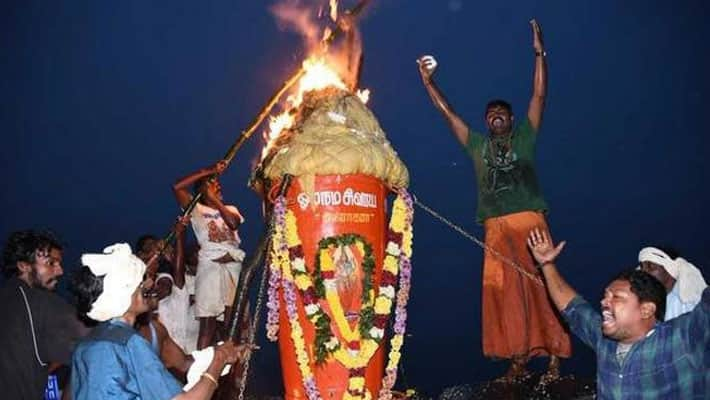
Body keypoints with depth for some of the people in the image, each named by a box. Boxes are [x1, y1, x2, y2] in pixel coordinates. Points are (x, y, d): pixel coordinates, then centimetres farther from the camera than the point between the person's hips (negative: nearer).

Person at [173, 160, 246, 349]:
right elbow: (177, 187, -6)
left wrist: (215, 200, -6)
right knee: (208, 325, -9)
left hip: (234, 268, 4)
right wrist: (208, 171, -3)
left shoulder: (230, 209, 21)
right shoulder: (197, 210, 10)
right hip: (210, 268, -4)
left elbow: (234, 223, -4)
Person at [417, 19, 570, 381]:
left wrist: (539, 54, 2)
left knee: (540, 286, -5)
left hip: (529, 221, -2)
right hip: (496, 228, 2)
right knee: (503, 292, -2)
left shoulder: (523, 138, 14)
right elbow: (447, 113, 21)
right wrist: (428, 81, 19)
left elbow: (539, 96, 8)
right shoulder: (477, 145, 19)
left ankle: (554, 356, -2)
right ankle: (518, 360, 3)